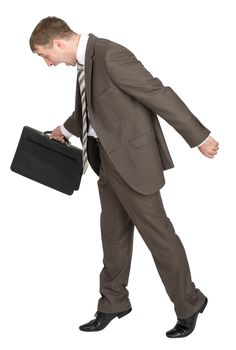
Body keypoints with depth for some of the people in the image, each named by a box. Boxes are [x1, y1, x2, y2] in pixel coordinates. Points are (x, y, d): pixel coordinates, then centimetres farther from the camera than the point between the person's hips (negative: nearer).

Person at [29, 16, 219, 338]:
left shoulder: (109, 55, -21)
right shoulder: (86, 59, 8)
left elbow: (158, 94, -21)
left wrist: (199, 137, -19)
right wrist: (66, 130, 42)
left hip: (131, 158, -9)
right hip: (108, 158, 9)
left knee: (157, 232, 2)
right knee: (114, 235, 16)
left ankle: (189, 304, 19)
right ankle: (113, 303, 31)